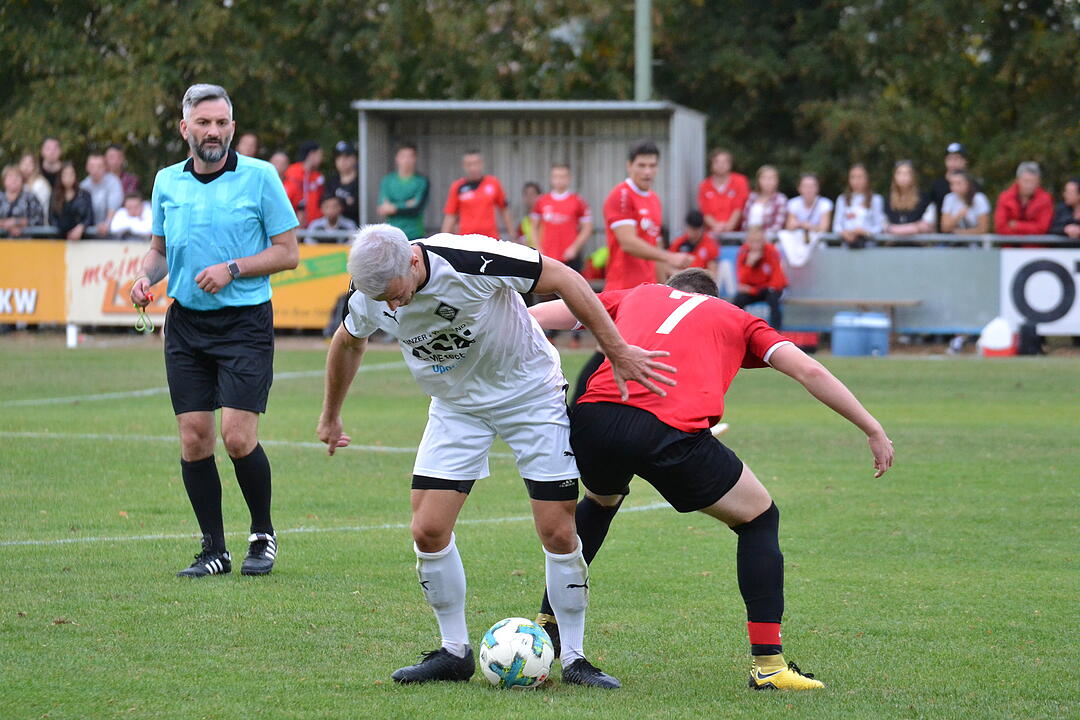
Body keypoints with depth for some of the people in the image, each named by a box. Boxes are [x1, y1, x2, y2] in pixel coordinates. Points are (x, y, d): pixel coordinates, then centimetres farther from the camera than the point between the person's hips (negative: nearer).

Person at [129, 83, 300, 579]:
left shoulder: (259, 177, -3)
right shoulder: (167, 182, 9)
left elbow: (288, 252, -2)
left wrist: (233, 268, -14)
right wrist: (146, 276, 0)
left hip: (245, 322, -4)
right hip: (185, 323, 4)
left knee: (238, 437, -12)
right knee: (194, 438, -1)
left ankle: (263, 534, 10)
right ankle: (213, 550, 9)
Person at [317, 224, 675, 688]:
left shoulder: (472, 259, -32)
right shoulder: (368, 298, -16)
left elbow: (563, 279, -21)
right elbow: (348, 341, 9)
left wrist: (617, 352, -19)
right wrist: (330, 416, 21)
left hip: (530, 393, -4)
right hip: (456, 405, 4)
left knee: (558, 532, -7)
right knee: (428, 530, -8)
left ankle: (573, 658, 7)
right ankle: (454, 653, 9)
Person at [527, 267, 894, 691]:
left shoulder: (636, 296, 32)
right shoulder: (736, 320, 27)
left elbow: (538, 315, 28)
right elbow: (809, 371, 18)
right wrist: (872, 430, 23)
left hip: (593, 417, 3)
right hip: (672, 432, -3)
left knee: (600, 501, 38)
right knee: (759, 519, 18)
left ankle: (548, 624, 36)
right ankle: (768, 664, 8)